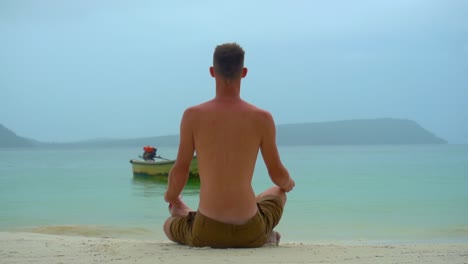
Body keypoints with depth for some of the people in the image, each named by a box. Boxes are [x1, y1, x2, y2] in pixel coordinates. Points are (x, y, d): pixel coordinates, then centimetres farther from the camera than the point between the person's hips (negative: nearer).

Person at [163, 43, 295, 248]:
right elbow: (278, 174, 4)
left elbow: (180, 172, -1)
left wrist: (171, 197, 23)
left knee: (169, 225, 37)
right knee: (277, 193, 37)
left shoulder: (193, 116, -6)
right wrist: (289, 184, 30)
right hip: (250, 234, 0)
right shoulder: (262, 118, -6)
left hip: (206, 233, 0)